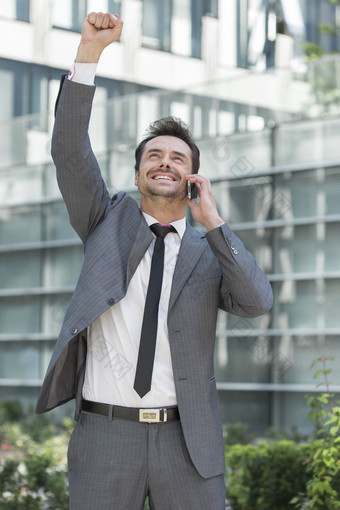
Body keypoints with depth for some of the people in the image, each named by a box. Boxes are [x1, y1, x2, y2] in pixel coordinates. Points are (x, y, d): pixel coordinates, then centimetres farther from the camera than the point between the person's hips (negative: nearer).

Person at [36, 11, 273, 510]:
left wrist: (213, 221, -8)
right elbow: (70, 151, -3)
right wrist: (90, 50, -13)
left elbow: (257, 302, -9)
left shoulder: (208, 255, 10)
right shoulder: (109, 221, 11)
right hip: (104, 433, 0)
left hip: (187, 440, 1)